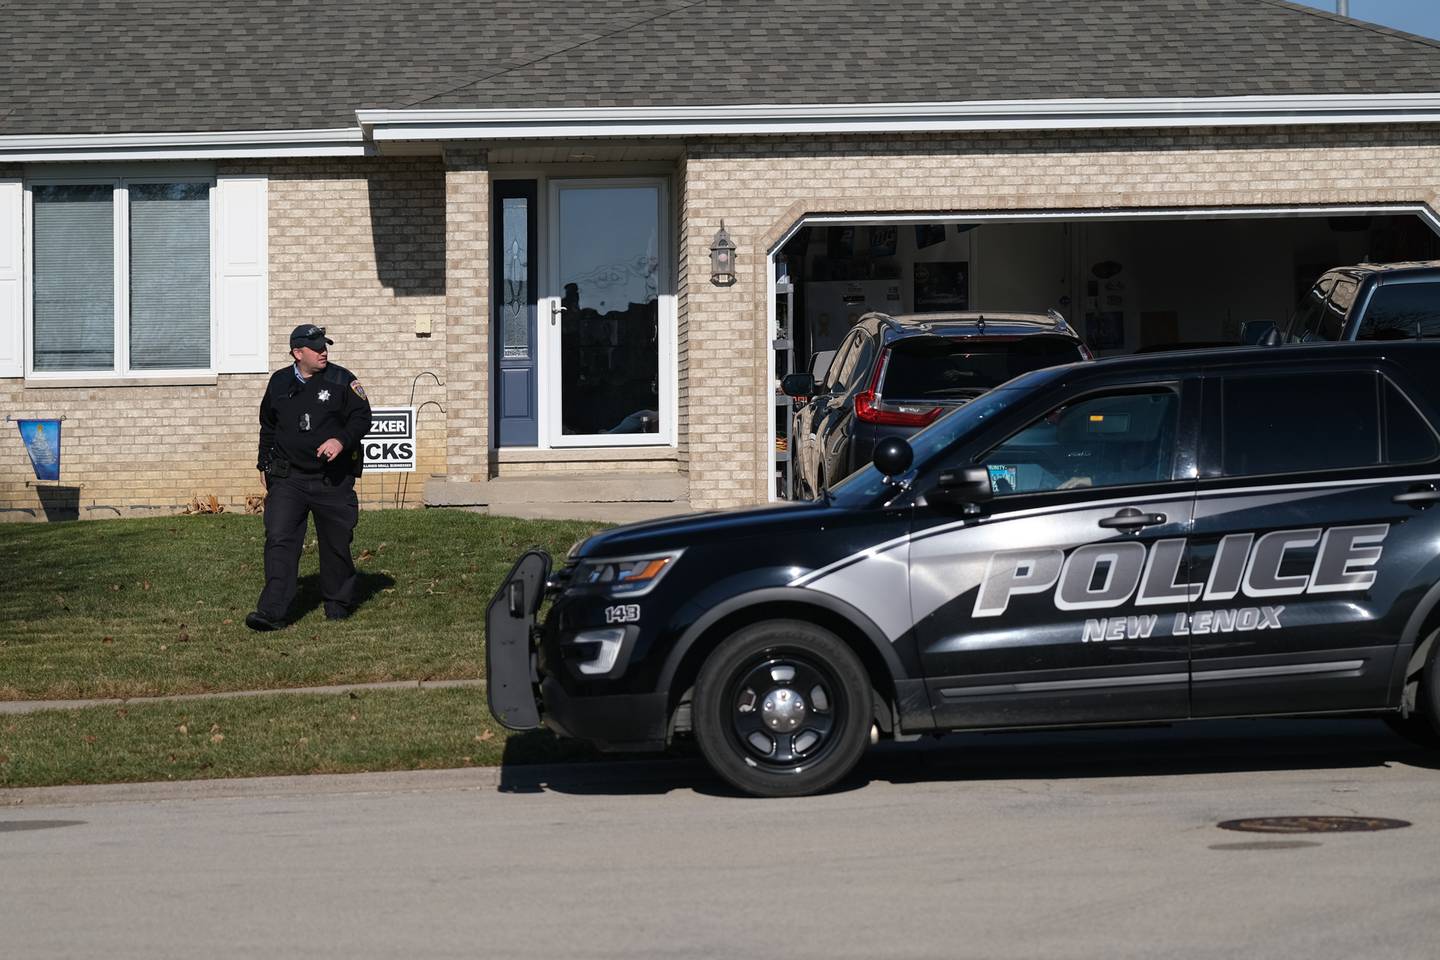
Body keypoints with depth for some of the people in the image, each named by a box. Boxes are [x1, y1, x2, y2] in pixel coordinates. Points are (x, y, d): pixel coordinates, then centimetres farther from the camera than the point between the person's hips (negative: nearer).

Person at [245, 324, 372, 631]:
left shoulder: (341, 380, -2)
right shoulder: (279, 383, 8)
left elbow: (362, 418, -3)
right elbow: (267, 427, 20)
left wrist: (341, 441, -20)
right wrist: (265, 464, 17)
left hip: (333, 479, -1)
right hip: (287, 477, 1)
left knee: (336, 543, 7)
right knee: (279, 539, -12)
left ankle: (338, 604, 27)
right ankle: (272, 611, -17)